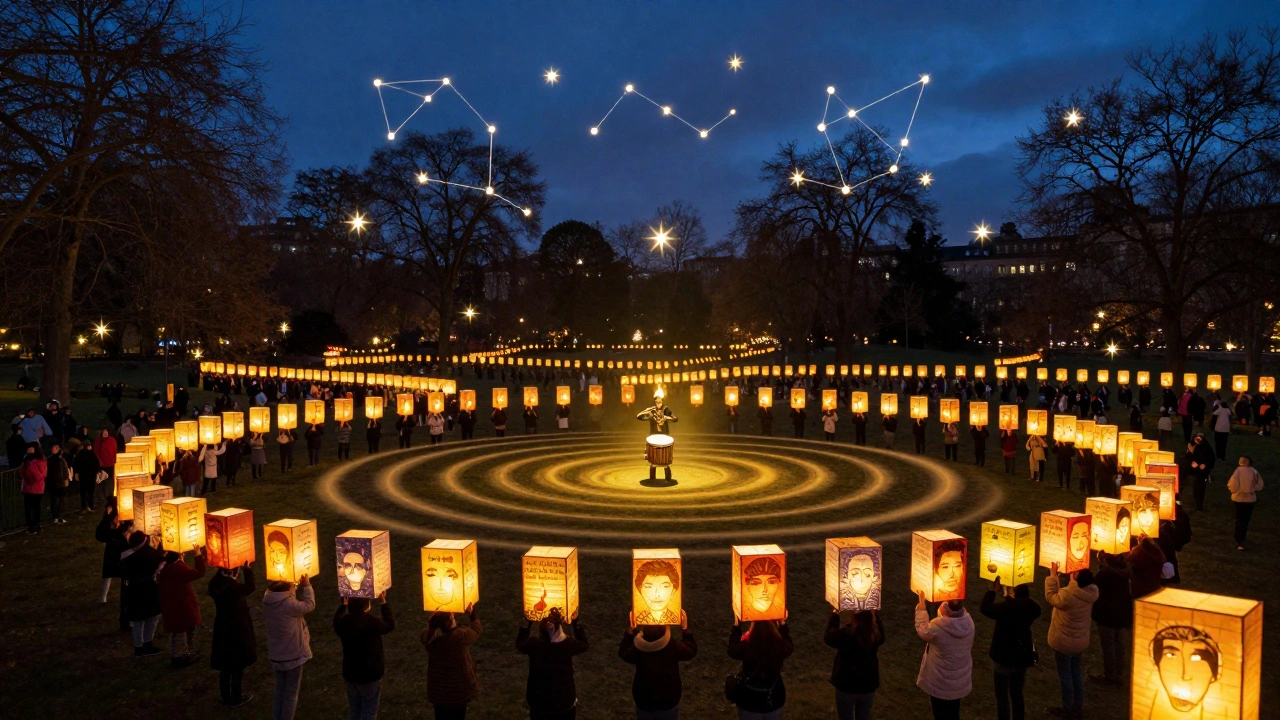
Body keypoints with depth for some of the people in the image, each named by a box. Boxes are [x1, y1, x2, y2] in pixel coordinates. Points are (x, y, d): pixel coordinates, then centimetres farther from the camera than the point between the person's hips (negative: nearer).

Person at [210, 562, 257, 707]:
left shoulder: (216, 583, -9)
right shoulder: (231, 586, -29)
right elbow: (249, 588, -12)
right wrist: (247, 568, -6)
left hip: (222, 629, 7)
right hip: (236, 631, -7)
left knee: (225, 665, 20)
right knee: (237, 665, 11)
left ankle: (226, 697, 32)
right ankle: (236, 698, 23)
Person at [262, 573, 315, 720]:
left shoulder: (267, 603, -6)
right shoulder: (289, 604, -26)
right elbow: (309, 605, -13)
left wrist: (299, 587, 4)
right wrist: (306, 586, -2)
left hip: (275, 655, 7)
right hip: (292, 655, -7)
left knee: (280, 690, 23)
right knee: (291, 693, 9)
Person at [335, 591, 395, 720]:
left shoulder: (343, 622, -12)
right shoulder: (372, 622, -24)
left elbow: (337, 619, 15)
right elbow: (390, 624, -3)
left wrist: (344, 603, 27)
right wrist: (384, 602, 6)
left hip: (350, 675, 5)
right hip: (370, 675, -5)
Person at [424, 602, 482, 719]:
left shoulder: (427, 636, -17)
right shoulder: (460, 636, -27)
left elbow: (431, 625, 9)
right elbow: (477, 631, -6)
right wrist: (472, 614, 6)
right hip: (458, 690, -3)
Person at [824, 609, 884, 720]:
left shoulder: (845, 633, -24)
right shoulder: (876, 634, -15)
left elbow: (828, 637, -2)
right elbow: (880, 625, 12)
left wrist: (834, 615, 6)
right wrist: (875, 614, 21)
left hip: (846, 685, -3)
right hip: (868, 685, 3)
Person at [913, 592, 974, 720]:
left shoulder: (938, 627, -30)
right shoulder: (968, 621, -17)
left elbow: (922, 630, -8)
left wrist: (921, 608, 1)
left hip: (941, 684, -5)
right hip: (960, 682, 5)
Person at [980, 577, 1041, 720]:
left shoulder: (1005, 608, -29)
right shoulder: (1033, 608, -13)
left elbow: (985, 608, -13)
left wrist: (993, 590, -3)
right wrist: (1007, 596, 16)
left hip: (1003, 658, -5)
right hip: (1022, 657, 5)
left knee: (1002, 695, 9)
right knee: (1017, 693, 22)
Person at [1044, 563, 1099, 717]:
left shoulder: (1067, 595, -33)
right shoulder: (1092, 591, -14)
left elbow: (1051, 597, -13)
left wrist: (1053, 575, -9)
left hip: (1064, 641, -6)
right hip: (1081, 641, 6)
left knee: (1065, 674, 11)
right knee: (1076, 671, 22)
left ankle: (1068, 710, 25)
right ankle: (1078, 707, 34)